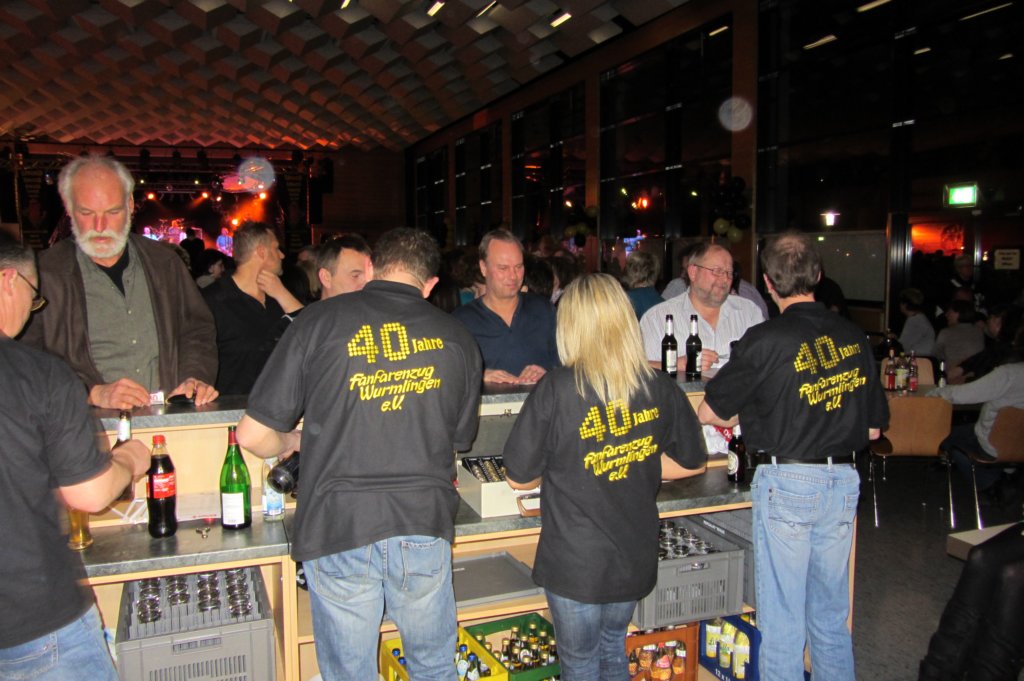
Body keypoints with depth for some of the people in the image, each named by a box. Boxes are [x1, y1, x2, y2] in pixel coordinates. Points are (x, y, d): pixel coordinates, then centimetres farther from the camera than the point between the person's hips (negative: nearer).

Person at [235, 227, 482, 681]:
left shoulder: (319, 321, -4)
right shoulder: (456, 337, 5)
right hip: (425, 525, 2)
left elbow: (254, 436, -5)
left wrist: (294, 441, 16)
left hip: (337, 528, -2)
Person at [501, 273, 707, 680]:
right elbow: (692, 463, 6)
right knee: (613, 648, 28)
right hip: (636, 556, 4)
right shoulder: (660, 389, -8)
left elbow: (519, 477, -11)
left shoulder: (556, 390, -20)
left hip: (575, 562, -4)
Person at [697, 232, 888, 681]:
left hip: (787, 481, -5)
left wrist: (750, 417, 13)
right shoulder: (854, 337, 3)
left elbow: (709, 412, -5)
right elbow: (873, 427, 10)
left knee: (782, 613, 7)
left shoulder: (765, 340, -13)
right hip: (843, 480, 6)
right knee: (831, 611, 19)